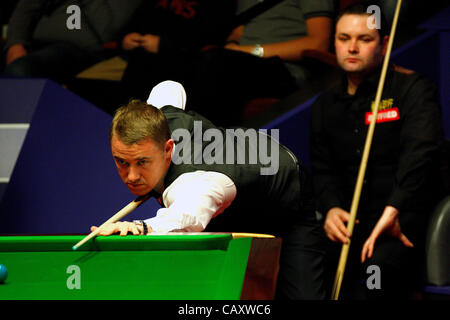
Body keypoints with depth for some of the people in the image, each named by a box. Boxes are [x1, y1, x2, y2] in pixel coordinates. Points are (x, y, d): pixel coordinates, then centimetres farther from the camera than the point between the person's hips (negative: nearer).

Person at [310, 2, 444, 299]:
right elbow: (323, 169, 17)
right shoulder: (326, 105, 19)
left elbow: (420, 151, -17)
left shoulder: (412, 88, -1)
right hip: (350, 222, 5)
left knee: (377, 266, -37)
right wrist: (331, 208, -8)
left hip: (404, 224, -5)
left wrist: (393, 209, -31)